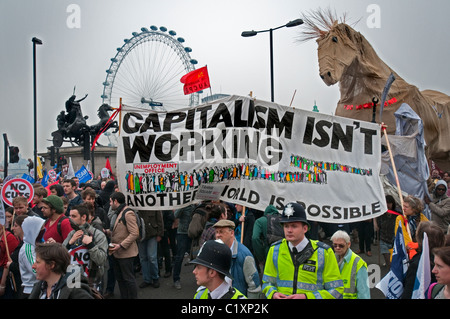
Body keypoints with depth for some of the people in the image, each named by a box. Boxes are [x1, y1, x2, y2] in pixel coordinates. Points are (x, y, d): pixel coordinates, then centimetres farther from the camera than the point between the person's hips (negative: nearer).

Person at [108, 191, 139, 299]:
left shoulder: (128, 214, -16)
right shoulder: (117, 213, 15)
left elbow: (134, 233, -22)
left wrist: (120, 245, -24)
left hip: (126, 253, -10)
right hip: (116, 253, 10)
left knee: (128, 279, -2)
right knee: (120, 278, 17)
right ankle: (124, 297, 28)